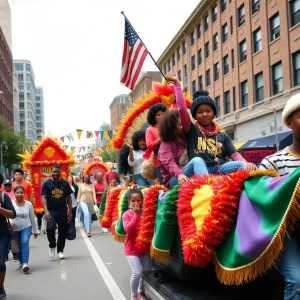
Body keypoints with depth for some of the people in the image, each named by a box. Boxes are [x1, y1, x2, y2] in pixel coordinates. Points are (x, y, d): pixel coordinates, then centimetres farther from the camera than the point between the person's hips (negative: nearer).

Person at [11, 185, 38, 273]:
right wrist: (9, 220, -39)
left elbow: (32, 218, 5)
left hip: (26, 227, -1)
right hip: (15, 229, 1)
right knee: (18, 247, 12)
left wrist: (35, 230, 9)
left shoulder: (28, 204, -3)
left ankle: (25, 263, -28)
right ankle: (21, 262, 36)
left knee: (25, 243, -22)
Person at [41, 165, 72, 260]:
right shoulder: (47, 183, -2)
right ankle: (52, 245, 6)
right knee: (50, 228, -21)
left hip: (63, 211, 2)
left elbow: (69, 198, 8)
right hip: (51, 211, -2)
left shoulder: (65, 183, 4)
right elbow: (44, 198, -7)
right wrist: (46, 211, -20)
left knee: (63, 231, 6)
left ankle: (60, 250, 22)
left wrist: (70, 211, 3)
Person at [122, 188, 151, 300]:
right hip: (132, 248, -4)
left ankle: (141, 291, 35)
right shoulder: (126, 214, -12)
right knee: (137, 272, -13)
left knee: (147, 270, 8)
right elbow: (128, 230, -26)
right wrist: (136, 215, -28)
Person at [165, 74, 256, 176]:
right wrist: (177, 83, 10)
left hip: (220, 170, 3)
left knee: (241, 165, -24)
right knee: (197, 160, -36)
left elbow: (234, 155, 10)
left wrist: (247, 164, -11)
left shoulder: (223, 136, 24)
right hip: (200, 172, -3)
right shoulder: (191, 130, 15)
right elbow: (182, 108, 4)